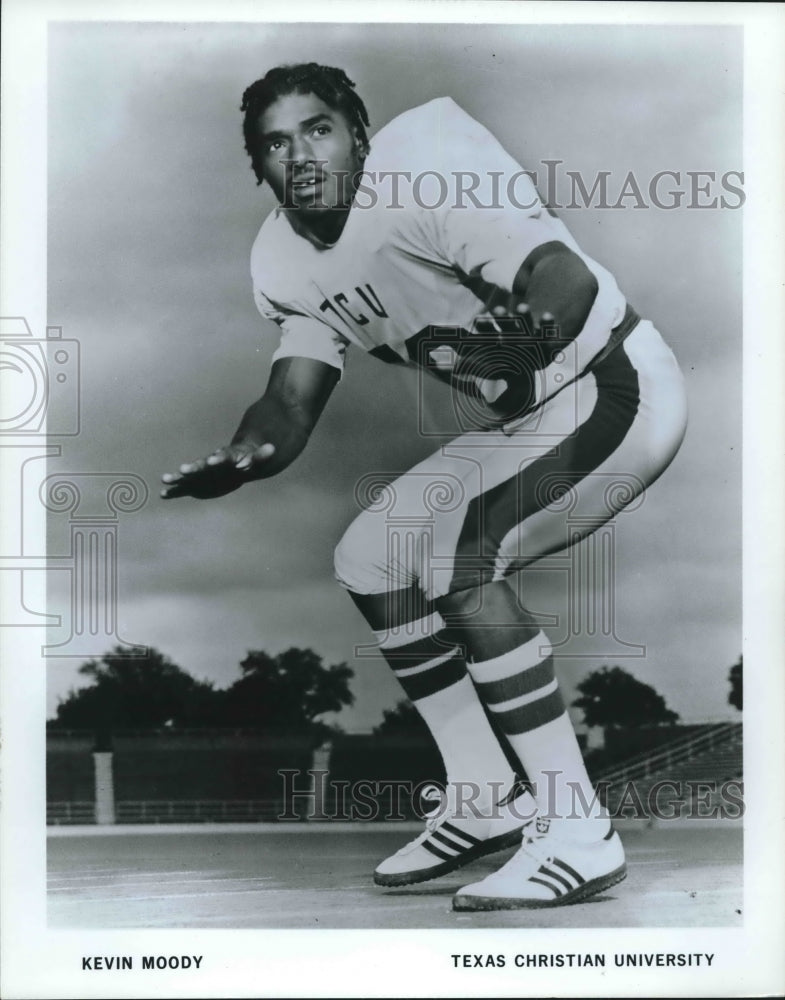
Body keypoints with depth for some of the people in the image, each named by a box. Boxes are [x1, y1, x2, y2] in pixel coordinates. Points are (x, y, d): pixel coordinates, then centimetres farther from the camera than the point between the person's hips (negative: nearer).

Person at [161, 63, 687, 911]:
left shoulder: (424, 177, -24)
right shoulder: (286, 262, 1)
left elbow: (571, 280, -31)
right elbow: (294, 400, -3)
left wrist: (532, 339, -51)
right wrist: (239, 459, -23)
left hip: (615, 387, -9)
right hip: (516, 421, 9)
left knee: (456, 559, -25)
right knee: (370, 559, 5)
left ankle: (579, 837, -18)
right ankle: (490, 801, 16)